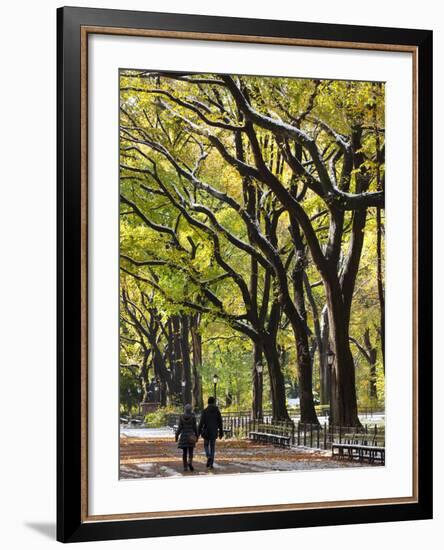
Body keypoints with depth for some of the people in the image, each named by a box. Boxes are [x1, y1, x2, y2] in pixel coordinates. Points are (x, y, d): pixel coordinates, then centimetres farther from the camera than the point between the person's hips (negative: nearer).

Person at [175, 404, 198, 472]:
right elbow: (195, 427, -4)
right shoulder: (193, 417, -5)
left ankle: (185, 467, 5)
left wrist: (177, 435, 4)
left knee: (184, 452, 7)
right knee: (190, 451, 2)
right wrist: (197, 436, 4)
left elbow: (180, 427, -4)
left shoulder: (181, 417, -2)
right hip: (191, 436, -1)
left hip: (183, 436, 1)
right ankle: (190, 462, -24)